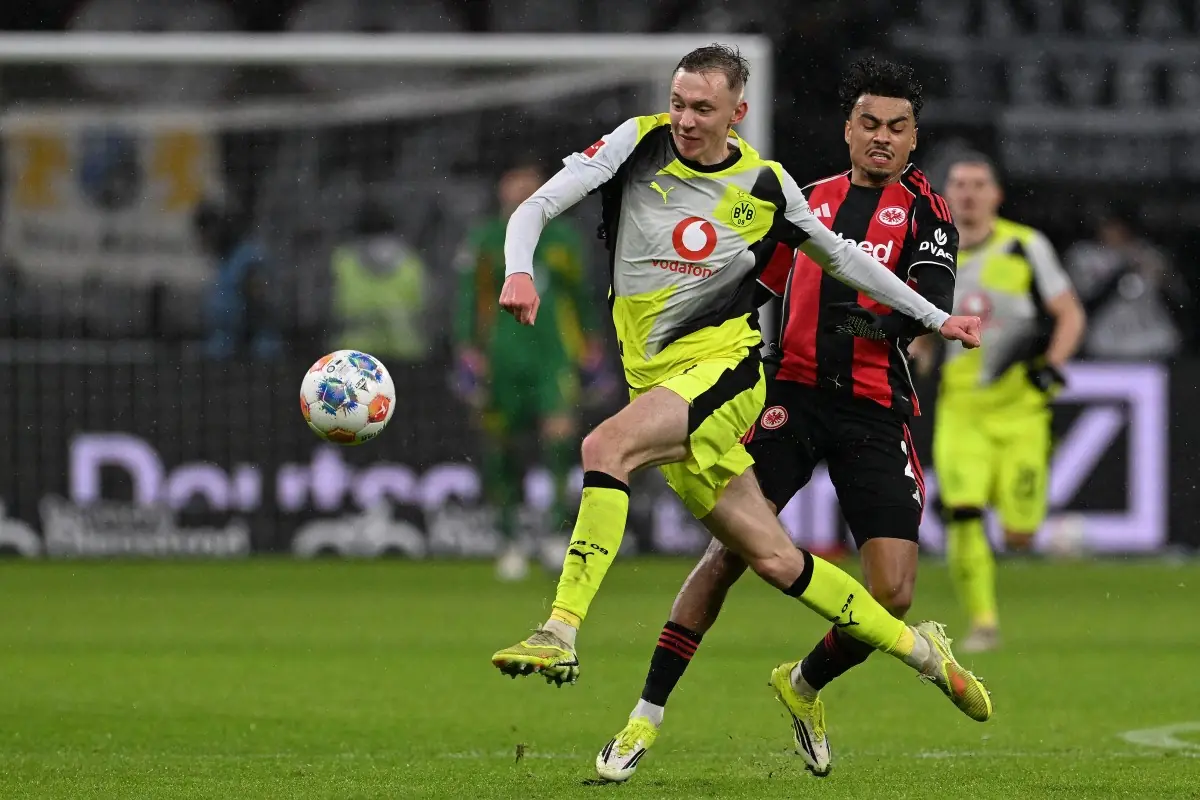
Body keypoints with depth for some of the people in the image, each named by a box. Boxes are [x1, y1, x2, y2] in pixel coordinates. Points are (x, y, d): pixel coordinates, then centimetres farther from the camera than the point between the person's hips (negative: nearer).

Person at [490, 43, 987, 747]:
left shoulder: (766, 186, 1)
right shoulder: (640, 144, 2)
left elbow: (839, 255, 18)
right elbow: (537, 208, -2)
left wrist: (936, 317, 21)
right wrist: (520, 271, -24)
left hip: (723, 363, -3)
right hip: (657, 378, 3)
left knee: (607, 446, -31)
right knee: (775, 560, 4)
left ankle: (561, 634, -33)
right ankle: (918, 648, 22)